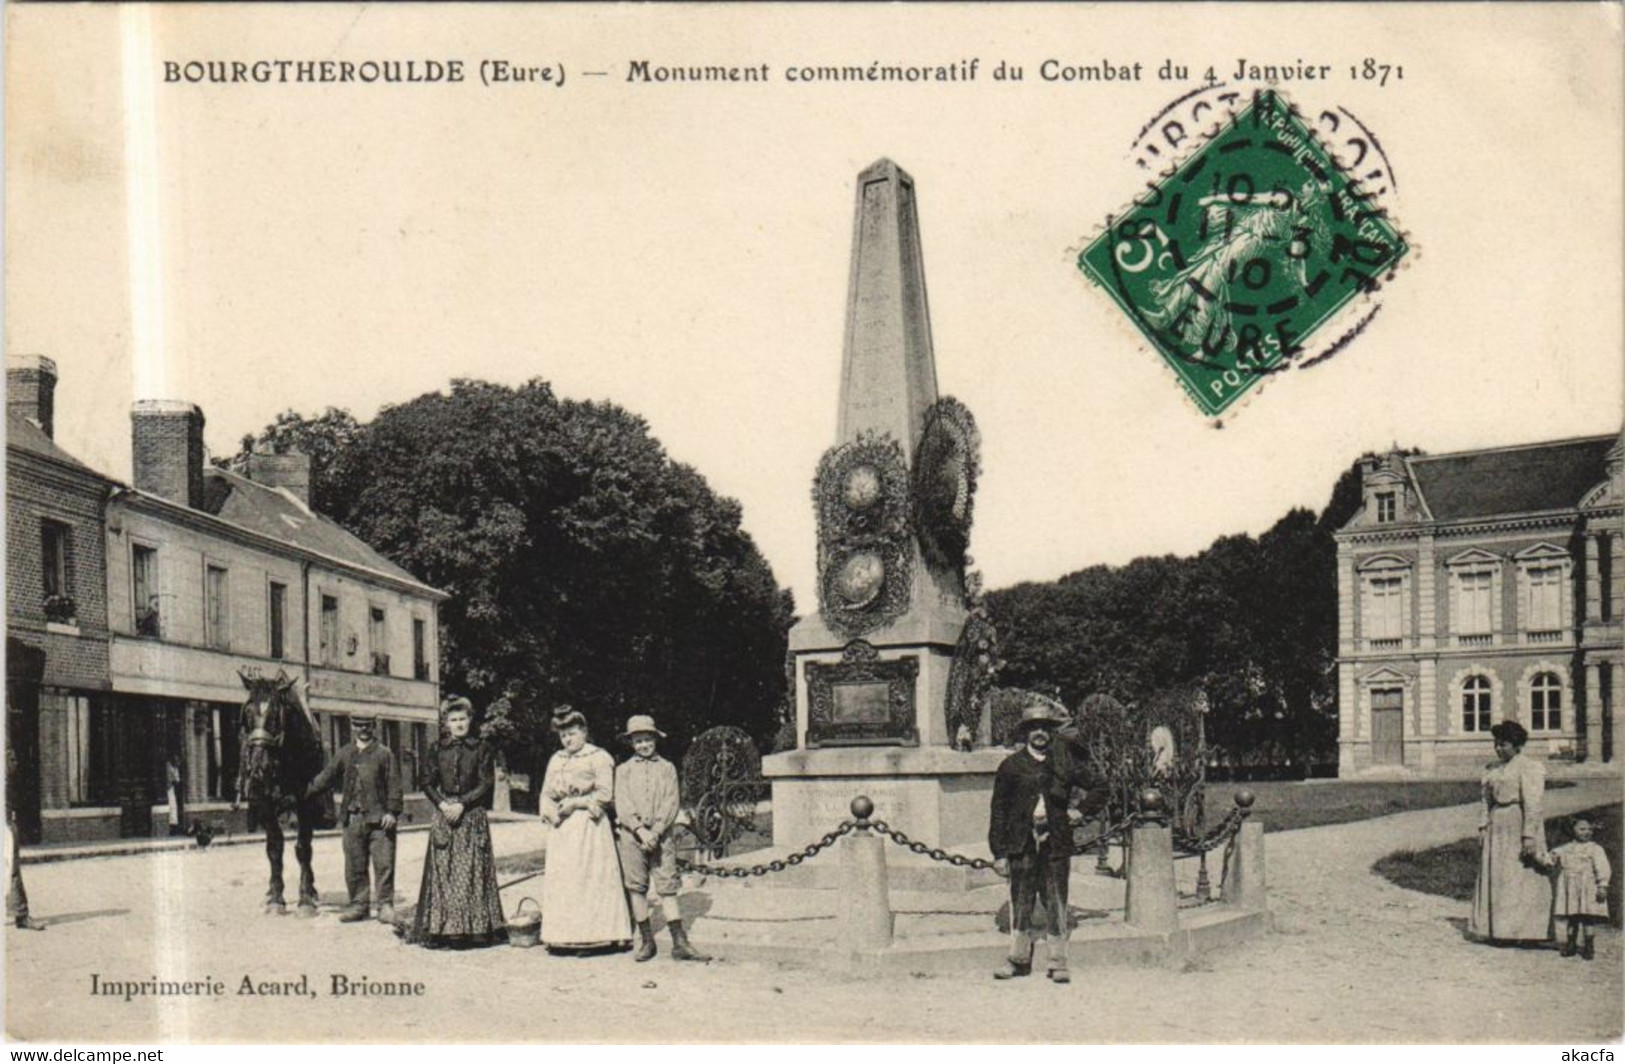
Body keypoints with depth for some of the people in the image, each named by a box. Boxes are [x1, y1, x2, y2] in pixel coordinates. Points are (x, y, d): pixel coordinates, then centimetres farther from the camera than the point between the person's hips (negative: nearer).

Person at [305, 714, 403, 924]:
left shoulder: (384, 754, 0)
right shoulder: (344, 754, 10)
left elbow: (394, 785, -2)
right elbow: (326, 777, 13)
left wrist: (392, 811, -10)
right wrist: (305, 793, 5)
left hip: (379, 819, -4)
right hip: (353, 818, 4)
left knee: (383, 864, -4)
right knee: (354, 866, 8)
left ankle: (385, 905, 3)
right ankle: (359, 905, 18)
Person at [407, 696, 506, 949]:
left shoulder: (481, 749, 2)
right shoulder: (439, 750, 10)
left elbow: (486, 784, -4)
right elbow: (428, 783, 8)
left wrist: (462, 805, -12)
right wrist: (442, 804, -9)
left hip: (472, 816, -2)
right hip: (444, 815, 2)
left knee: (470, 871, -3)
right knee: (441, 871, 0)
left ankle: (471, 928, 1)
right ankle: (439, 929, 3)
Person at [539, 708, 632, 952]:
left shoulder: (599, 758, -1)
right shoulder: (556, 760, 16)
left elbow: (605, 795, -8)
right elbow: (546, 794, 13)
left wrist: (575, 803, -12)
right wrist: (552, 812, -7)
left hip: (589, 826, -5)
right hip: (562, 827, 5)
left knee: (590, 877, -7)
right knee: (560, 879, 2)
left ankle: (593, 935, -4)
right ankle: (564, 937, 6)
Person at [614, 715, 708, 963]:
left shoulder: (667, 768, 8)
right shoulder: (624, 770, 8)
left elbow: (671, 804, 0)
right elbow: (622, 805, -1)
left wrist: (655, 831, -11)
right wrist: (641, 830, -13)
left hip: (660, 834, 0)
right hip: (630, 835, 1)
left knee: (667, 886, -2)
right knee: (636, 887, 1)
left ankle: (680, 943, -4)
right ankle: (647, 941, 9)